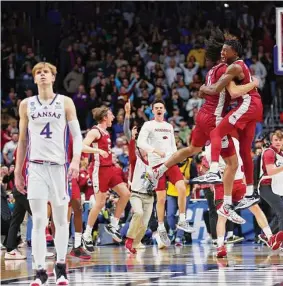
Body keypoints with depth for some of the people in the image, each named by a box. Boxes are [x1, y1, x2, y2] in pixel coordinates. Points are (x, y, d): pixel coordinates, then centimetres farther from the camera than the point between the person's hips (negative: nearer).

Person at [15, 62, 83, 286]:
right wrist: (18, 171, 11)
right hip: (35, 166, 1)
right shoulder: (26, 105, 9)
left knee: (61, 219, 5)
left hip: (59, 165, -1)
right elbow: (22, 140, 14)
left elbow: (77, 135, 2)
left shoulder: (65, 103, 5)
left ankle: (61, 267, 17)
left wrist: (76, 160, -14)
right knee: (38, 221, -5)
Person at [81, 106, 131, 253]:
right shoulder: (95, 131, -11)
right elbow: (83, 146, -25)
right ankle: (87, 235, 1)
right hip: (100, 169, -9)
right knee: (100, 203, -8)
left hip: (110, 168, 9)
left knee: (125, 194, 1)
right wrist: (98, 150, -36)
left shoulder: (105, 132, 16)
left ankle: (113, 225, 10)